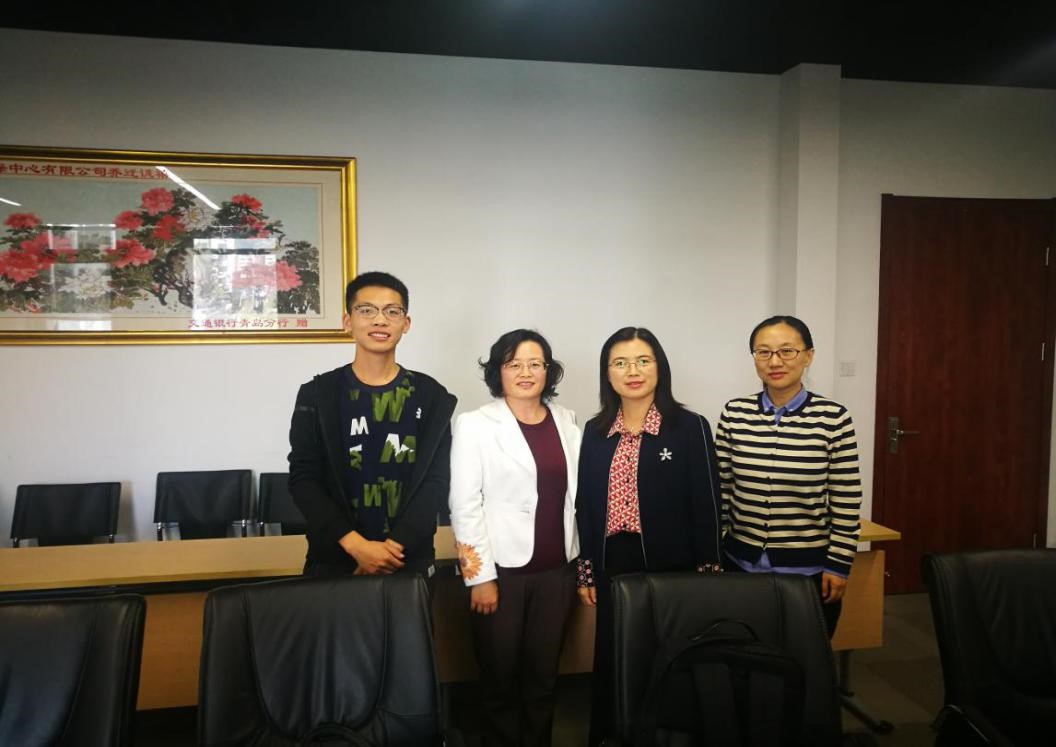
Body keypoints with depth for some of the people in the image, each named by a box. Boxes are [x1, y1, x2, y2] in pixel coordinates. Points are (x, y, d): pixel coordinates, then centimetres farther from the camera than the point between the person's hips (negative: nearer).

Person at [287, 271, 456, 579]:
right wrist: (356, 545, -15)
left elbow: (436, 479, -3)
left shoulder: (431, 396, 1)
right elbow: (303, 479, -5)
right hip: (335, 560, 0)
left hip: (409, 561, 1)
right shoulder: (317, 394, -1)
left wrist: (394, 547, -14)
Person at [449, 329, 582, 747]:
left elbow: (575, 495, 10)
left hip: (556, 570, 4)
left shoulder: (566, 422, 6)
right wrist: (480, 575, -12)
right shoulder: (475, 425, -6)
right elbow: (465, 505, -9)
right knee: (500, 680, 9)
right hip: (501, 570, -3)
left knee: (543, 677, 14)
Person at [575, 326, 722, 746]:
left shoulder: (690, 427, -6)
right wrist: (586, 571, 8)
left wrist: (706, 575, -7)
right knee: (610, 662, 11)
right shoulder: (595, 432, 5)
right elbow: (586, 506, 9)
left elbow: (706, 506, -6)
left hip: (671, 567, -3)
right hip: (612, 566, 3)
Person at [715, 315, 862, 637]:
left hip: (809, 570, -2)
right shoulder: (733, 414, -3)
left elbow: (846, 502, -5)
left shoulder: (833, 417, -9)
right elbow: (720, 490, 3)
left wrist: (839, 564, -5)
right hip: (742, 564, 2)